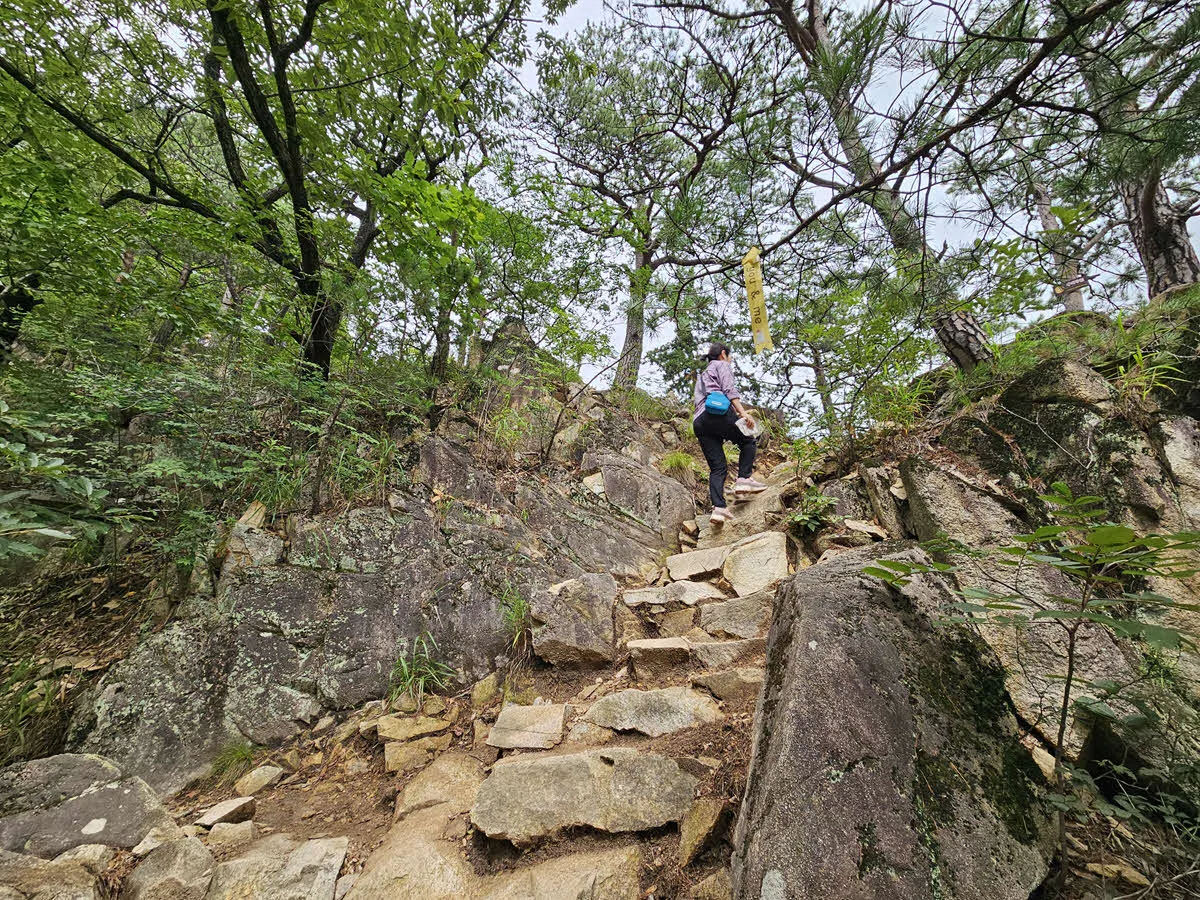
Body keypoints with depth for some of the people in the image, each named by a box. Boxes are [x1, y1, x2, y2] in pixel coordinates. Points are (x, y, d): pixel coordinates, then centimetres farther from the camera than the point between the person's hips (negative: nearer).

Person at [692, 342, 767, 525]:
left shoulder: (702, 375, 37)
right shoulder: (722, 365, 14)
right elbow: (729, 389, -4)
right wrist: (742, 412, -13)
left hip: (699, 422, 7)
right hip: (717, 412, -7)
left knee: (717, 468, 2)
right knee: (748, 442, 13)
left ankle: (719, 508, -13)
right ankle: (744, 479, -5)